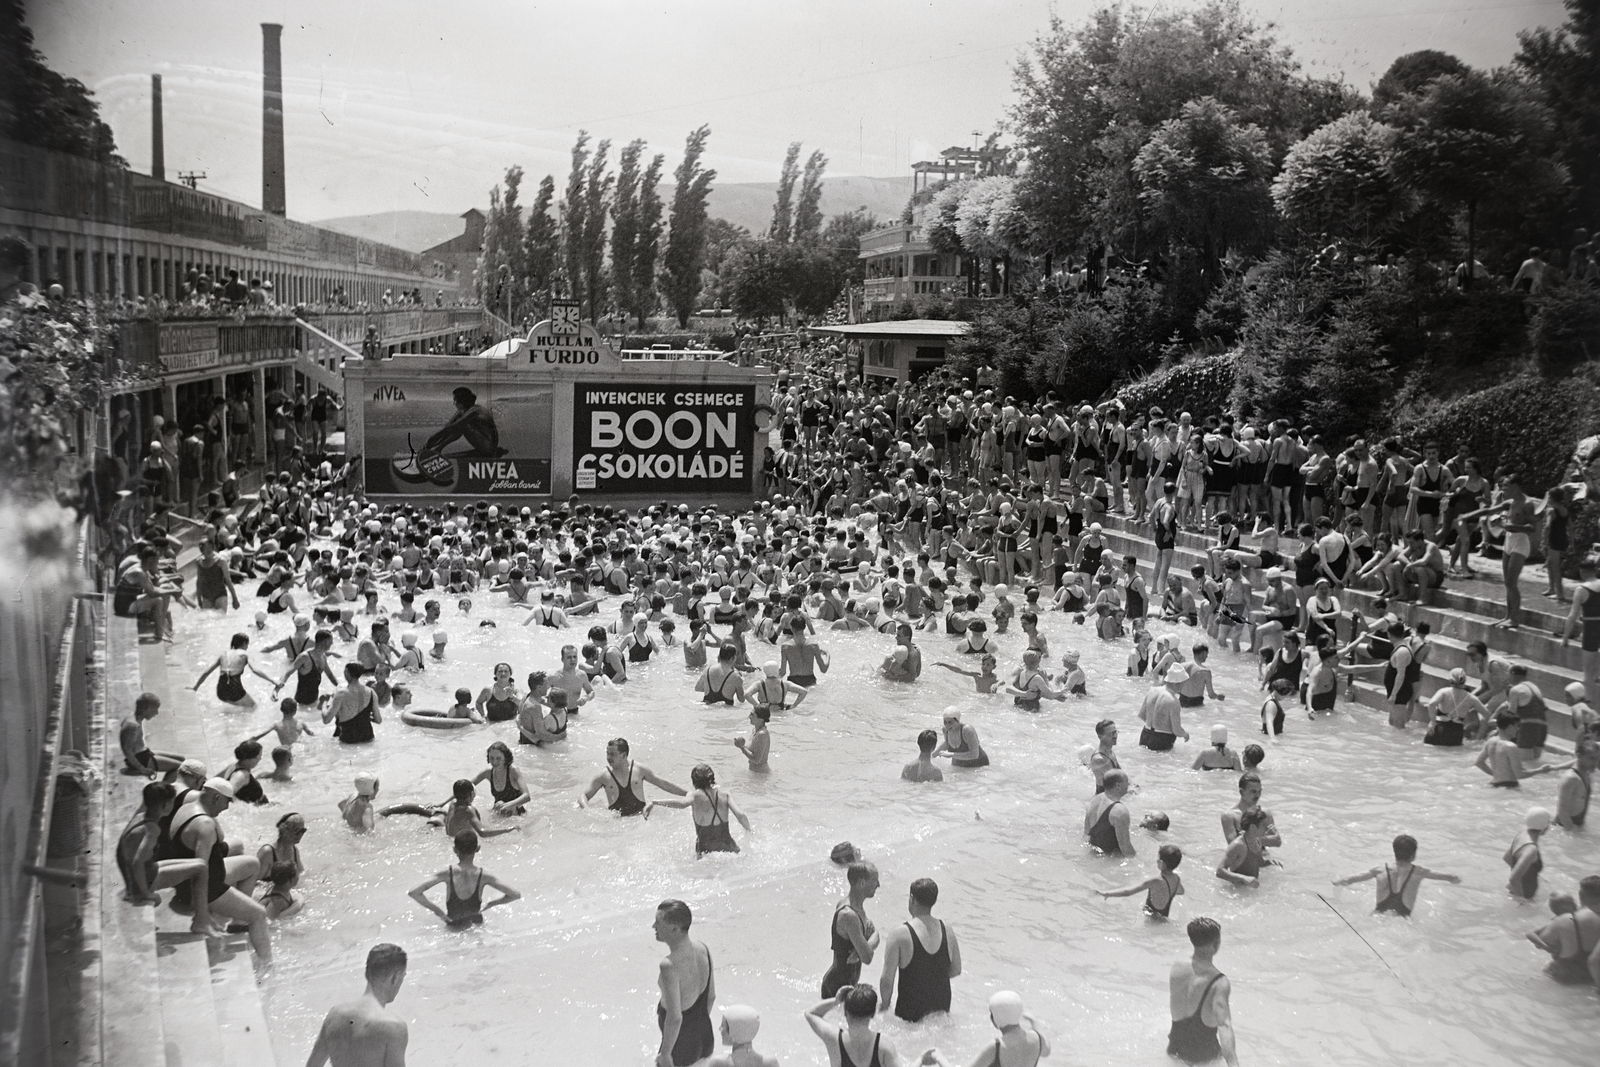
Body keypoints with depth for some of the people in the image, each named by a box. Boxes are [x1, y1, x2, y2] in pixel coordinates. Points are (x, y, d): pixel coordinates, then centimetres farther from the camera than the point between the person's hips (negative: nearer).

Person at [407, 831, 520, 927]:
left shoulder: (447, 873, -14)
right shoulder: (483, 876, -13)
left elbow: (413, 893, -18)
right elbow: (516, 895, -12)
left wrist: (436, 909, -7)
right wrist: (490, 904, 2)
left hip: (452, 926, 1)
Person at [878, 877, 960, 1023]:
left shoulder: (899, 934, -14)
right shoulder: (947, 931, -1)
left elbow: (887, 978, -14)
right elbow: (956, 970, 9)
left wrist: (884, 1006, 0)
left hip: (911, 1012, -4)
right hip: (942, 1007, 5)